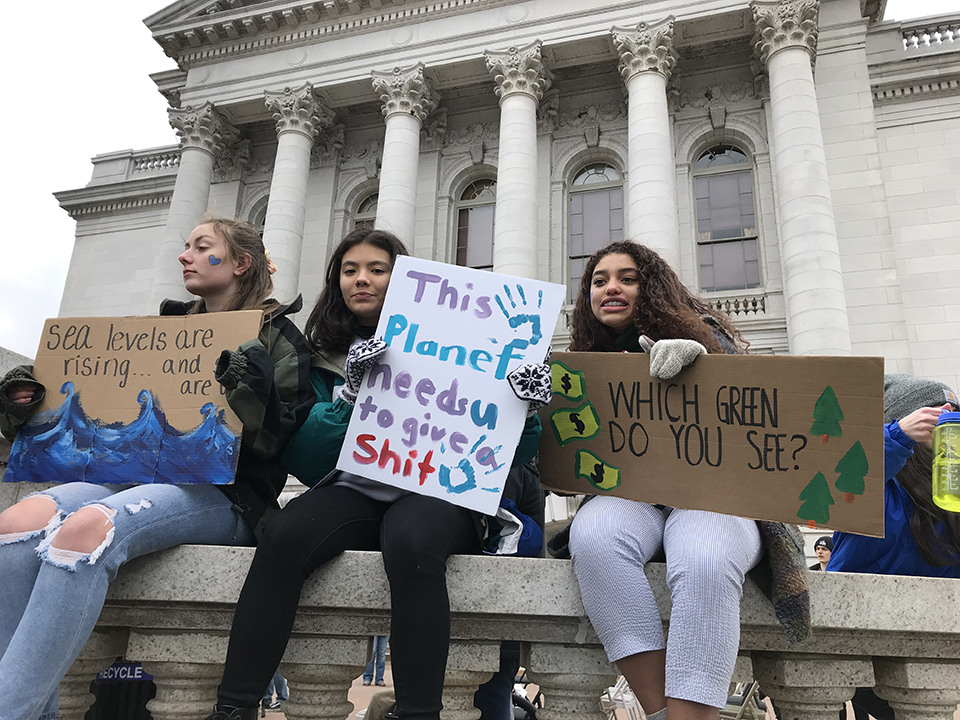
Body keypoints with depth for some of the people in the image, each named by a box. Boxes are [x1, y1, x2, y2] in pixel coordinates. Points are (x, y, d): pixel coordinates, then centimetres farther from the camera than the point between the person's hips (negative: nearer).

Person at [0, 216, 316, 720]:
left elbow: (279, 440, -4)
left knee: (87, 528, -33)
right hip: (136, 473, 6)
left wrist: (250, 389, -23)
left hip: (220, 492, -6)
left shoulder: (274, 336, 7)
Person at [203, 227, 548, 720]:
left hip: (433, 491, -2)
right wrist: (350, 391, -10)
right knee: (285, 535, -28)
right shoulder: (324, 358, 15)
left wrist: (528, 409, -15)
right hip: (354, 491, 2)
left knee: (410, 542, -36)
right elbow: (306, 464, 3)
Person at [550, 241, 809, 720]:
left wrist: (698, 357, -22)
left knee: (704, 561, -38)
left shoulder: (698, 332, 8)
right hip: (628, 497, 2)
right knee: (594, 533, -35)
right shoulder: (588, 361, 17)